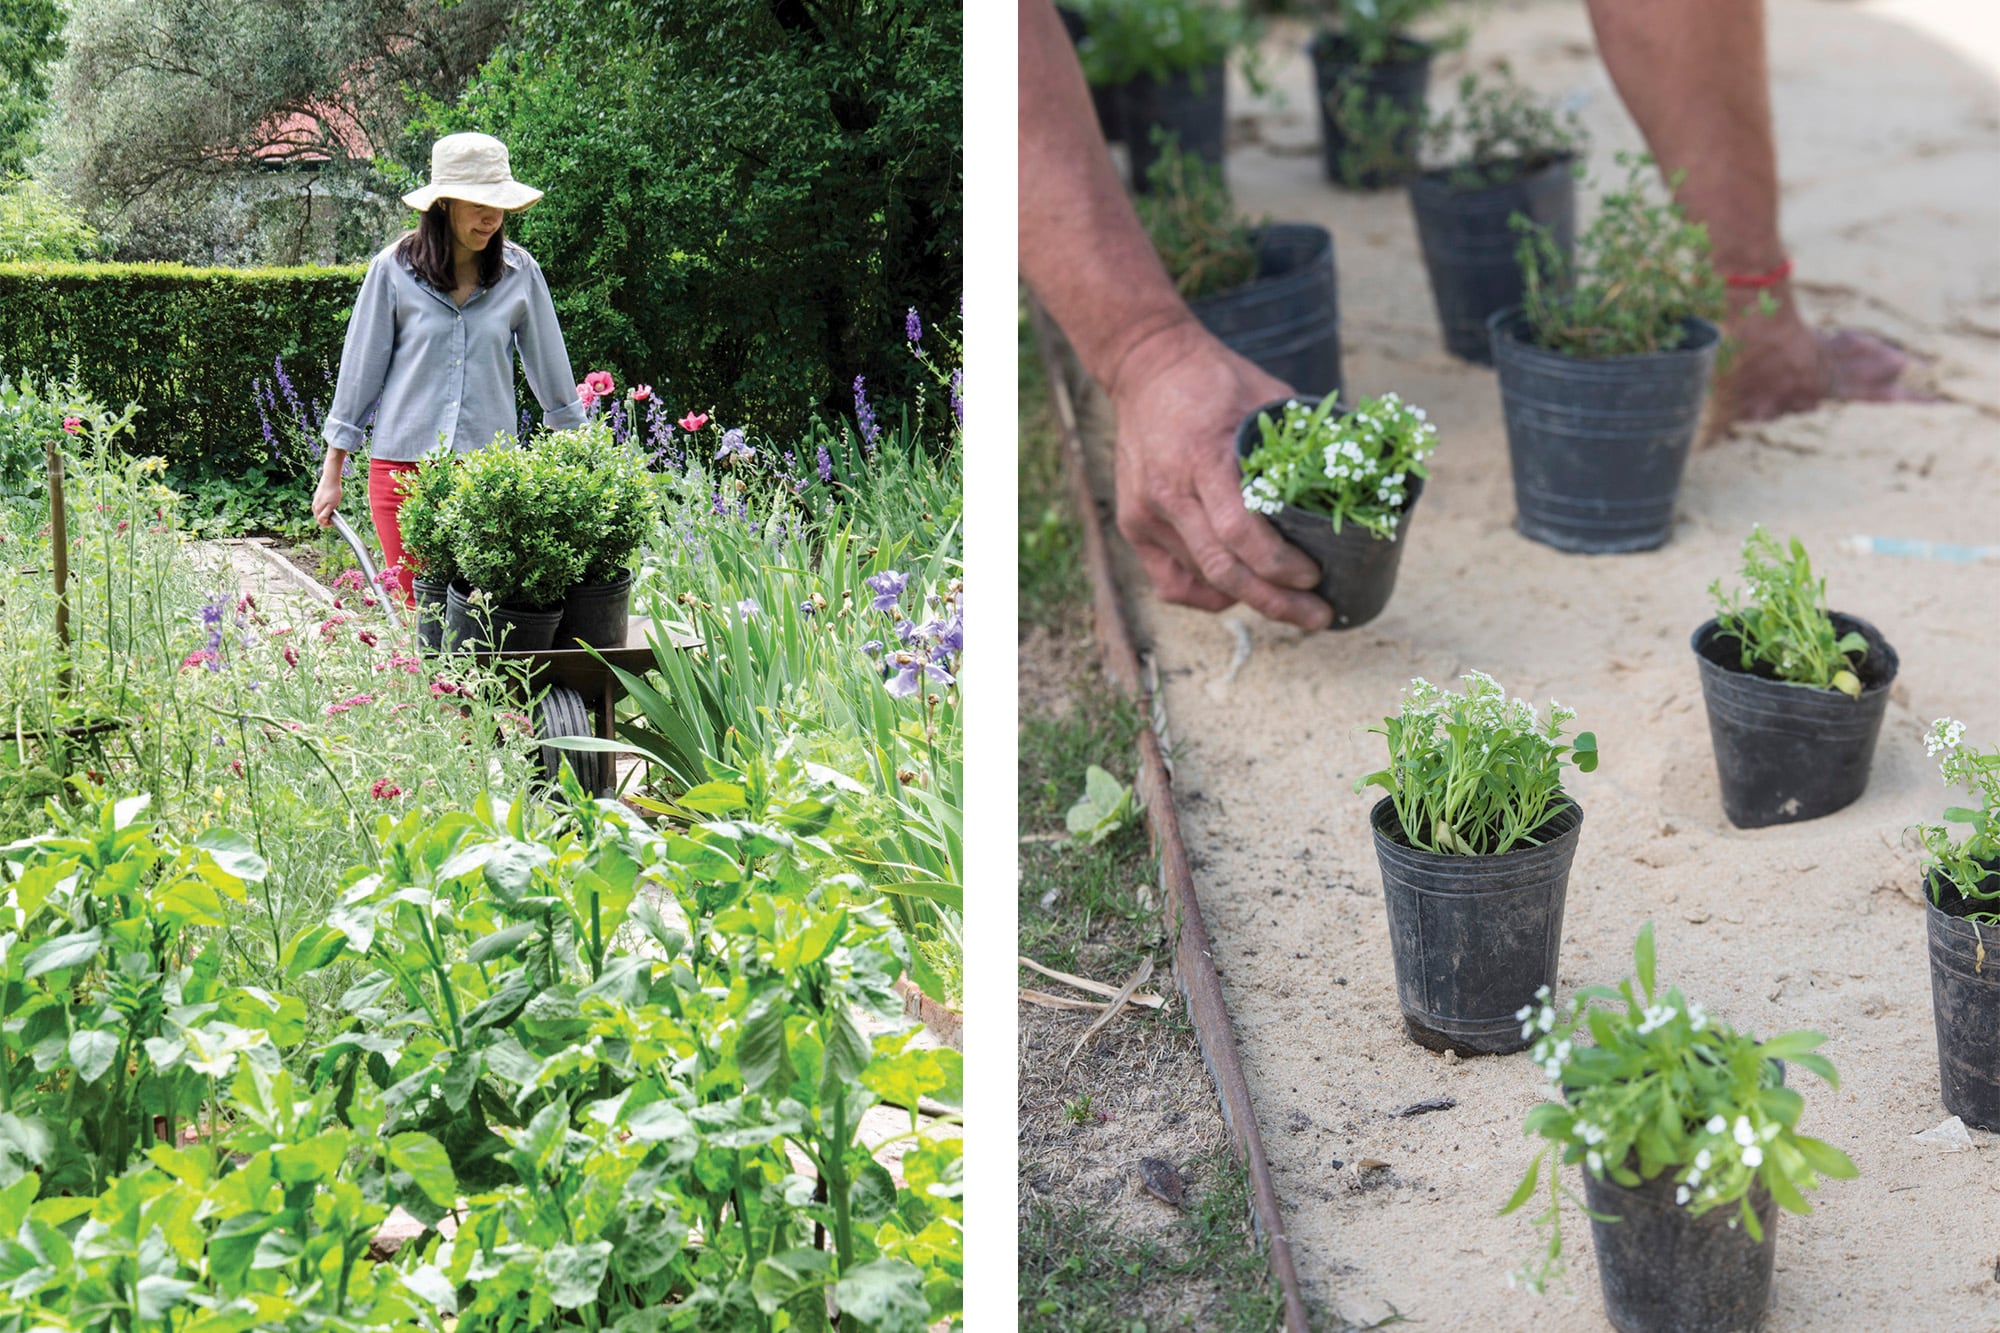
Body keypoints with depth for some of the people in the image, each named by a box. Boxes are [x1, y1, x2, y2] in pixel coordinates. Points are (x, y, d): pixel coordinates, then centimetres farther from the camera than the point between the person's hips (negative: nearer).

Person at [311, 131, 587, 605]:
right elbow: (359, 370, 5)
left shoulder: (519, 273, 2)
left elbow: (551, 370, 14)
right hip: (403, 463, -1)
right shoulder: (394, 271, -1)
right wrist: (332, 474, 7)